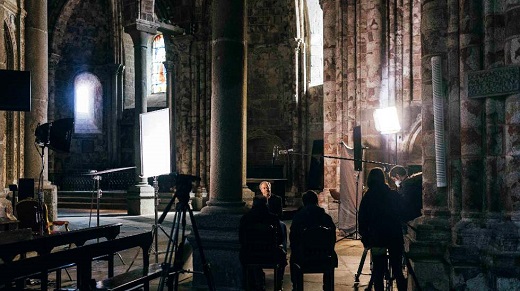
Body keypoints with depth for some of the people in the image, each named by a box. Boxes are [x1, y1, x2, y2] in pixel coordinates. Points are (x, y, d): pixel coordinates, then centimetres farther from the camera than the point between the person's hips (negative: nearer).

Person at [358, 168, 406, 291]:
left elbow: (362, 220, -1)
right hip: (396, 238, 2)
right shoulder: (394, 194, -1)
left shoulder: (368, 197, -3)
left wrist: (365, 239, 6)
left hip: (377, 239, -1)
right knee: (398, 271, 10)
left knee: (378, 273, 4)